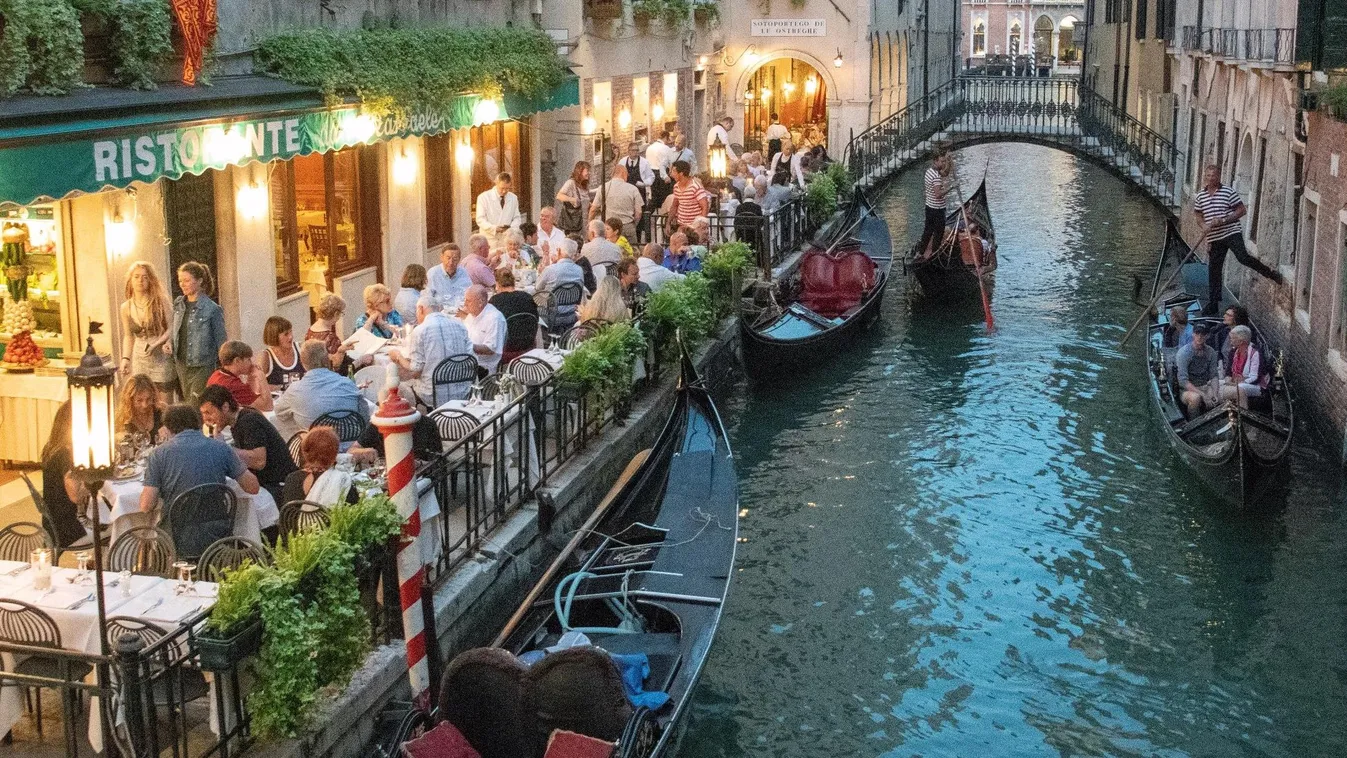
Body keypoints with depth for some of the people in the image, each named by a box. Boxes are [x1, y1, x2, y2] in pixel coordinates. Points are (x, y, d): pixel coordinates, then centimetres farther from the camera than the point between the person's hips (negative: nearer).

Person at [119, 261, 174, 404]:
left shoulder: (160, 301, -6)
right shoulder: (126, 307, 6)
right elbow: (128, 336, 16)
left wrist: (155, 345, -21)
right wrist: (125, 358, 7)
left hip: (161, 358, -3)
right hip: (140, 359, 3)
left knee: (165, 404, -2)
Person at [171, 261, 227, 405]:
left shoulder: (212, 309, -12)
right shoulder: (178, 304, 5)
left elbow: (221, 342, -7)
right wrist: (170, 343, -1)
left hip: (202, 367, -6)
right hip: (181, 365, 6)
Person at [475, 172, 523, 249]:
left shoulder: (513, 198, 11)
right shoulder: (484, 197, -1)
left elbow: (517, 218, 15)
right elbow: (480, 219, -6)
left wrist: (512, 228, -8)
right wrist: (494, 228, -22)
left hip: (506, 241, 3)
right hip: (488, 240, -3)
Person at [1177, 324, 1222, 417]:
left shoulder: (1210, 352, 4)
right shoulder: (1184, 352, -13)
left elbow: (1214, 376, 7)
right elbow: (1183, 381, -20)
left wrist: (1215, 393, -13)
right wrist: (1203, 395, -26)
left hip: (1205, 386, 5)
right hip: (1188, 389, -5)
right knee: (1195, 398, -37)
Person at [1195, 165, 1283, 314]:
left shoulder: (1229, 192, -6)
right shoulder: (1200, 197, 8)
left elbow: (1242, 210, -5)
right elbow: (1199, 215, 18)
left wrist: (1223, 220, -16)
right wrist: (1204, 226, -5)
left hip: (1232, 233, -4)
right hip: (1214, 238, 4)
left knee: (1243, 257, -24)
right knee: (1214, 270, 6)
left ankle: (1271, 272, -2)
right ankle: (1212, 304, 13)